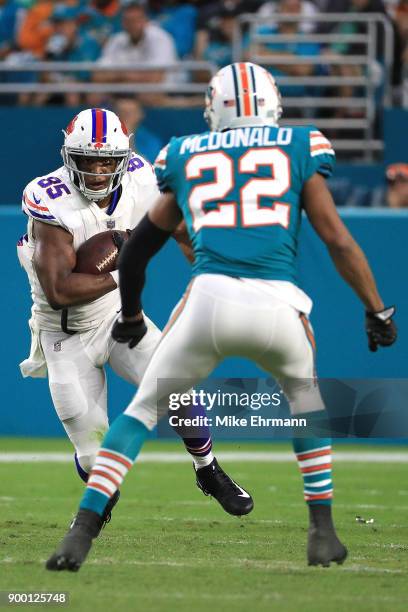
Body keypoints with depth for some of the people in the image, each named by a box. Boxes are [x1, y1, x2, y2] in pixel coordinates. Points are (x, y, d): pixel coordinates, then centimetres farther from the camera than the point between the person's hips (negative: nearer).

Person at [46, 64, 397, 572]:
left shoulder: (186, 158, 21)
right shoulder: (299, 150, 16)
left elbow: (137, 249, 32)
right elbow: (338, 242, 11)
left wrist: (130, 316, 47)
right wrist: (377, 311, 21)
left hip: (209, 300, 0)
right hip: (277, 307, 0)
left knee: (144, 408, 17)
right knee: (304, 394, 30)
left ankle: (82, 533, 2)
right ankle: (323, 533, 25)